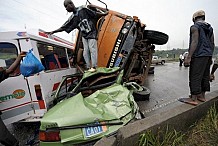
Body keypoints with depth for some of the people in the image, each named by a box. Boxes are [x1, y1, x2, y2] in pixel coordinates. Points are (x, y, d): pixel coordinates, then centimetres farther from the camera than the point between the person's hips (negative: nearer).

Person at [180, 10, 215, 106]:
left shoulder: (195, 27, -5)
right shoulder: (210, 28, 19)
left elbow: (195, 42, -17)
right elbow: (212, 44, 17)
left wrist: (188, 57, -20)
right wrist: (210, 56, 22)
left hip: (198, 55, -9)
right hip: (208, 55, 9)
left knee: (195, 77, -8)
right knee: (205, 76, 11)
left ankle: (193, 99, -6)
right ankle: (202, 96, 19)